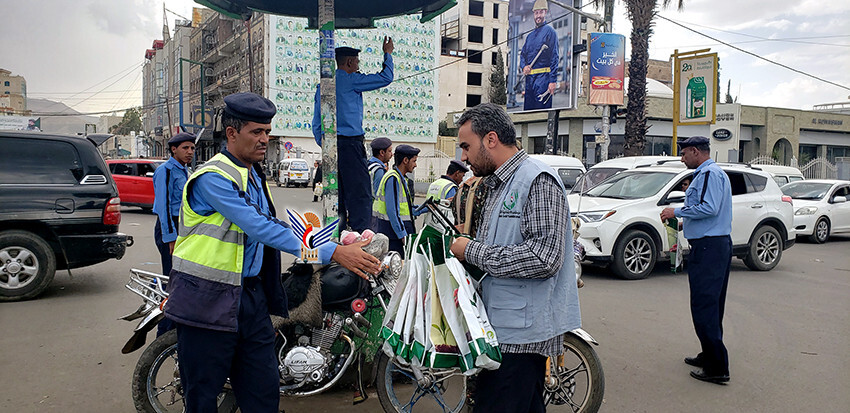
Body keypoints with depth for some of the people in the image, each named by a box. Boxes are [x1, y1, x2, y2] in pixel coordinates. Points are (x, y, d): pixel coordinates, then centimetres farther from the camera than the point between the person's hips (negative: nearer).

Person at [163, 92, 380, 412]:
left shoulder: (255, 175, 14)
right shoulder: (213, 177, -16)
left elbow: (268, 226, 21)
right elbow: (260, 228, -26)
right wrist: (330, 253, -30)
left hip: (251, 294, 8)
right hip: (209, 299, -8)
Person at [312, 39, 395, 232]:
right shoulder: (351, 80, -6)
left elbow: (316, 124, 17)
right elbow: (385, 78, -2)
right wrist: (388, 54, 13)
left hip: (329, 144, 8)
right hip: (350, 143, -8)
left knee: (337, 193, 11)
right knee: (360, 194, -6)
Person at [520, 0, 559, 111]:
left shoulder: (549, 31, 0)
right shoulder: (530, 35, 21)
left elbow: (554, 58, -7)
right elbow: (522, 54, 22)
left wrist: (553, 81, -15)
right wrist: (524, 66, -2)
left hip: (543, 77, -7)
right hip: (529, 78, 7)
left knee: (542, 109, -10)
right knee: (527, 109, 7)